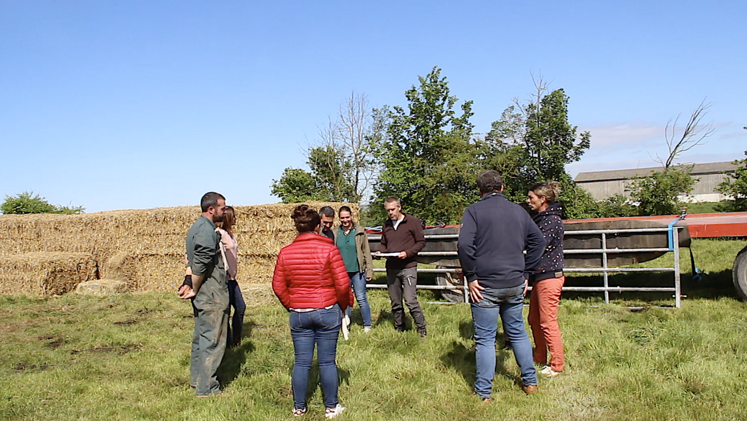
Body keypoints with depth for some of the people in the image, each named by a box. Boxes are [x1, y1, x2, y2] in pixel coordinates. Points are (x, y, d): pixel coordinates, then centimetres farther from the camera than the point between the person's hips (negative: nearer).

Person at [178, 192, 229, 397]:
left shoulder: (197, 226, 14)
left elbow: (192, 260, 17)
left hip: (203, 295, 10)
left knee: (201, 337, 19)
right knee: (212, 341, -2)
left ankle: (197, 378, 31)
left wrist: (190, 284, 10)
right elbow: (200, 266, -25)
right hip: (212, 296, -10)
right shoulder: (207, 230, -19)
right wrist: (195, 289, -13)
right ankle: (206, 387, 6)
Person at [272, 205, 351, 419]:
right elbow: (342, 284, -12)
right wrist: (343, 306, 4)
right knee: (327, 362, 7)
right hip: (327, 312, -3)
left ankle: (299, 407, 23)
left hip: (298, 315, 3)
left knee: (301, 362, 12)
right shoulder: (329, 249, -11)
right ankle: (331, 407, 20)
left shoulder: (286, 252, -1)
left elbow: (278, 286, 3)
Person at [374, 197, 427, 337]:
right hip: (391, 268, 5)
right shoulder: (386, 225, 13)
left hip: (408, 267, -5)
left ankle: (422, 329, 5)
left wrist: (407, 253, -16)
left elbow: (421, 242, -3)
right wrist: (380, 251, 0)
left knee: (411, 300, -11)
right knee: (395, 303, 11)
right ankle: (399, 329, 24)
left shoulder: (413, 222, -3)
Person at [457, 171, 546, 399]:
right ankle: (530, 382, 28)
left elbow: (464, 245, -19)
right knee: (517, 332, 19)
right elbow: (538, 241, 11)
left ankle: (483, 393, 9)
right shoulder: (518, 210, 9)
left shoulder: (474, 211, -6)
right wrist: (525, 273, 13)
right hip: (515, 284, 5)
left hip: (485, 285, -4)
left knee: (485, 339, 3)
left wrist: (471, 277, -10)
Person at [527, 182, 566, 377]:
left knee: (548, 323, -2)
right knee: (534, 320, 15)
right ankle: (540, 358, 28)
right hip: (539, 276, 10)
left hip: (549, 277, -10)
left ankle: (557, 365, 11)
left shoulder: (552, 220, -15)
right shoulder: (540, 218, 14)